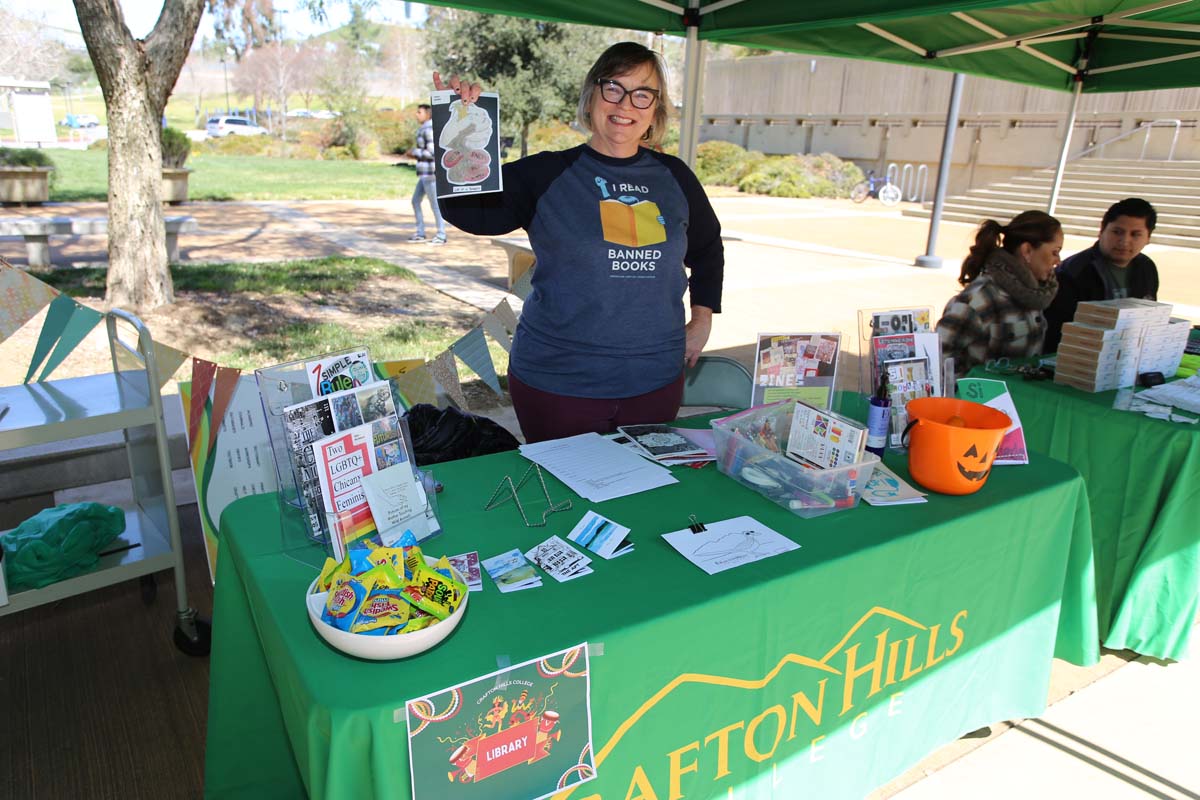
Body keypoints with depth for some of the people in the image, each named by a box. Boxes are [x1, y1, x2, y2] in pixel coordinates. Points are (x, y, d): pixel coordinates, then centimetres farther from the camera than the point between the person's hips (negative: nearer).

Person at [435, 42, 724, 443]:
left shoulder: (673, 177, 7)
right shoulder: (547, 174, -3)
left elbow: (707, 248, 23)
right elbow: (467, 212, -15)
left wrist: (702, 318, 17)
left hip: (656, 381, 4)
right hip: (557, 382, -3)